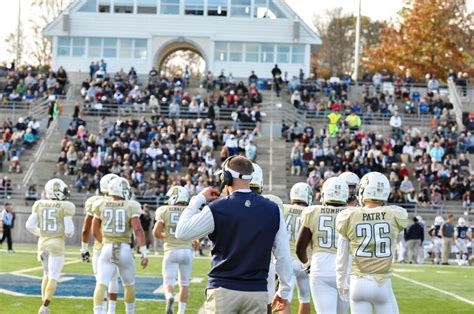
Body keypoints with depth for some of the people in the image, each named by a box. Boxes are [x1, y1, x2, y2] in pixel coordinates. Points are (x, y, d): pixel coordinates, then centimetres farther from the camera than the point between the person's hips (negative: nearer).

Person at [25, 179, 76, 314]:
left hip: (43, 242, 5)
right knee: (53, 277, -3)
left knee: (47, 275, 19)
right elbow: (69, 230, -12)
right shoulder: (65, 207, -9)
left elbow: (30, 225, 0)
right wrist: (70, 233, 11)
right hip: (57, 243, -5)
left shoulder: (39, 205, 4)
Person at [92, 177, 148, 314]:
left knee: (101, 284, -8)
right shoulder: (130, 207, -5)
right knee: (129, 284, 20)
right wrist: (144, 253, -14)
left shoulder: (101, 206, 4)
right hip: (125, 250, -1)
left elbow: (95, 231, 13)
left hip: (107, 250, 1)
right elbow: (137, 229, -16)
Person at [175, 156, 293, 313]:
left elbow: (182, 233, 0)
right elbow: (283, 255, 3)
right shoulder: (272, 210, 0)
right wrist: (284, 292, 14)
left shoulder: (218, 209, -10)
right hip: (258, 292, 3)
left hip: (223, 290, -2)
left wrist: (199, 199, 8)